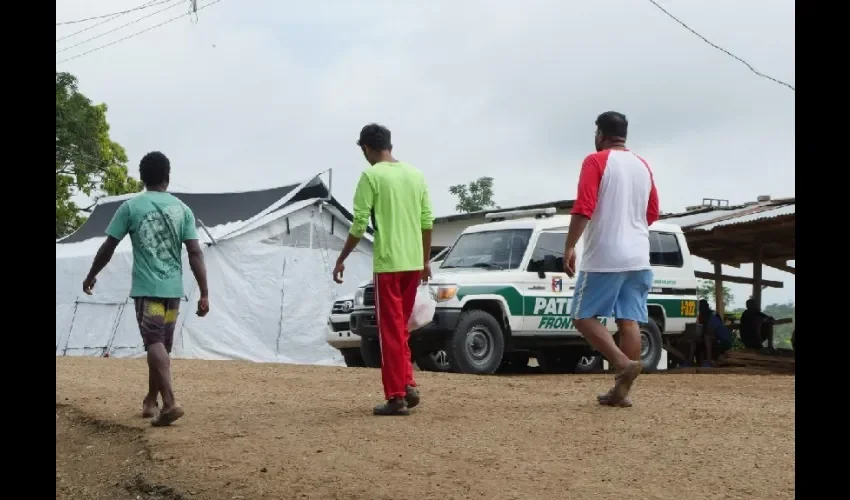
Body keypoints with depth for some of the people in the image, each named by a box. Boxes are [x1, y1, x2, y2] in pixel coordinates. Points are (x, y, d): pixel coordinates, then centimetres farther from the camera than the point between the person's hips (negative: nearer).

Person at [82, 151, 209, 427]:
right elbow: (195, 253, -1)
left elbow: (108, 247, 3)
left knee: (154, 343, -9)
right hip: (173, 289, 3)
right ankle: (151, 401, 29)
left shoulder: (131, 207, -1)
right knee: (161, 345, 15)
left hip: (146, 288, -3)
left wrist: (91, 275, 19)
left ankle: (170, 403, -26)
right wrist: (204, 294, 0)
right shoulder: (182, 209, 4)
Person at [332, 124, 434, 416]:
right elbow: (427, 222, 11)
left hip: (388, 263, -6)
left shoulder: (372, 176, -7)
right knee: (401, 328, 19)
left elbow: (359, 225, -10)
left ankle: (396, 397, 2)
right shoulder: (416, 175, 10)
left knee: (391, 331, 0)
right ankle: (408, 385, 13)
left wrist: (342, 259, 1)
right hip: (413, 262, 6)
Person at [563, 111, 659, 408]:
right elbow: (652, 214, 20)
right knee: (629, 321, 3)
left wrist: (569, 247, -12)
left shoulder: (596, 161, -6)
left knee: (583, 316, 2)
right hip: (638, 257, 6)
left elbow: (583, 208, -16)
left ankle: (623, 363, -16)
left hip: (604, 257, -6)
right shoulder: (642, 166, 14)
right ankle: (622, 390, 3)